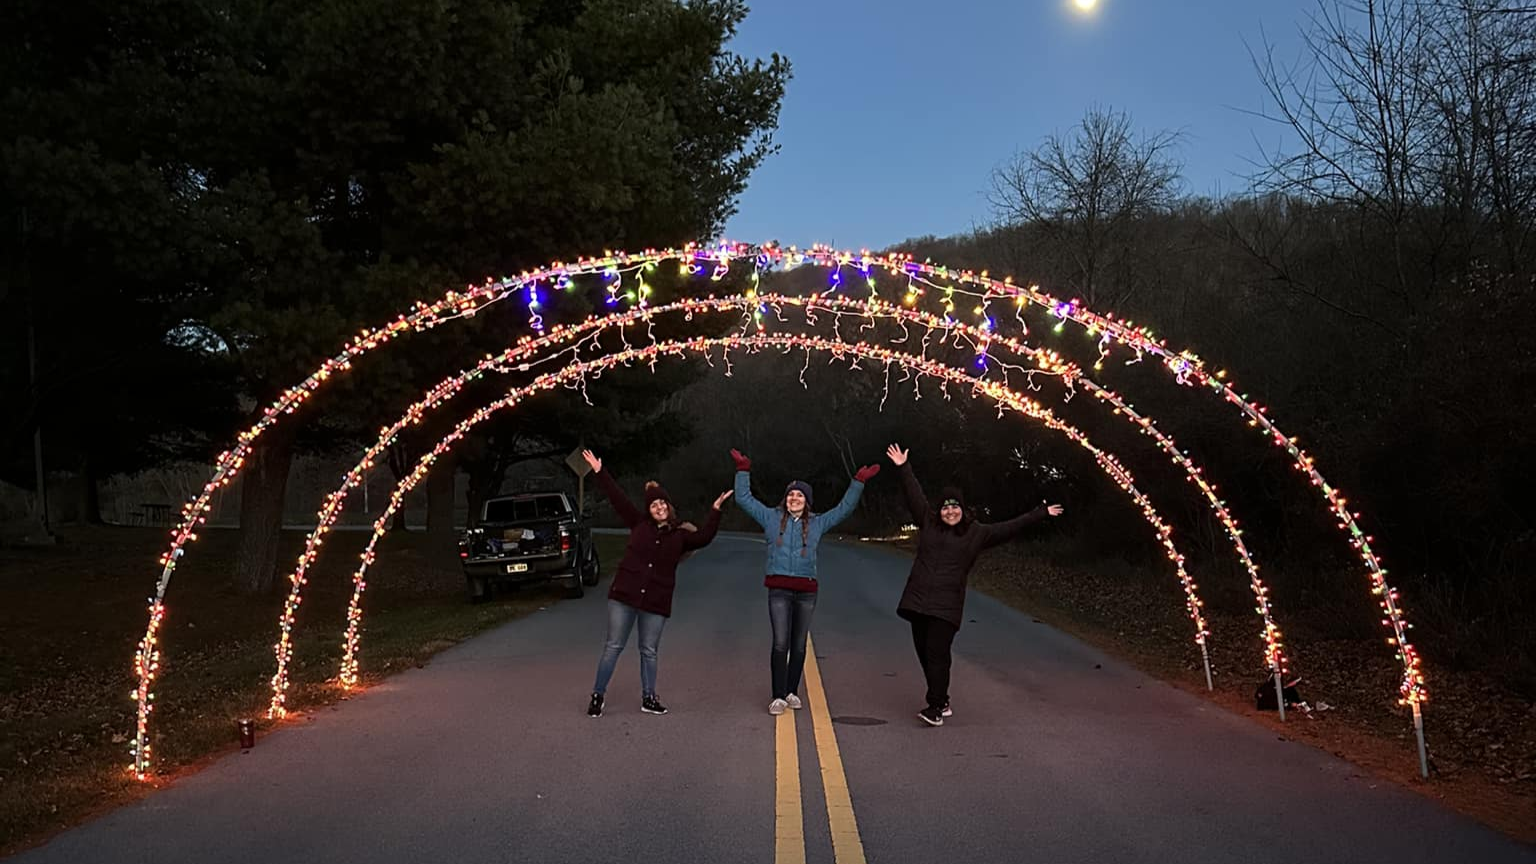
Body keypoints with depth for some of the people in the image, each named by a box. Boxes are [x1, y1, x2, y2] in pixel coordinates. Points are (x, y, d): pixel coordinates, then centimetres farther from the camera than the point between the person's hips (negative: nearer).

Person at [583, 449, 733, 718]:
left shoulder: (679, 536, 7)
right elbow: (617, 498, 6)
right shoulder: (639, 524, 6)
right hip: (625, 595, -1)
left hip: (656, 602, 1)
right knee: (613, 646, 1)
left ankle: (648, 699, 20)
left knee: (649, 651, 9)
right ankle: (598, 695, 10)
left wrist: (715, 511, -13)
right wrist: (599, 472, 4)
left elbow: (704, 538, -7)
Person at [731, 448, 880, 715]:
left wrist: (859, 482, 15)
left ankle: (791, 692, 20)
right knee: (780, 643, -10)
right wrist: (744, 470, 6)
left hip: (806, 590, 2)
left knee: (799, 645, 8)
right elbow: (744, 498, 11)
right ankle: (778, 697, -6)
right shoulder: (771, 517, 9)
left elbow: (844, 508, 18)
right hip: (779, 590, -2)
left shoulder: (817, 523, 13)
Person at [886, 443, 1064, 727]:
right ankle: (941, 702, 19)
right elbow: (914, 496, 8)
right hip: (918, 600, 3)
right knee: (924, 653, 7)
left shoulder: (976, 533, 6)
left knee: (937, 653, -12)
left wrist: (1040, 513, 5)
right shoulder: (928, 522, 11)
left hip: (947, 605, -3)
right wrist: (904, 468, 1)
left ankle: (936, 707, -10)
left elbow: (1010, 527, 7)